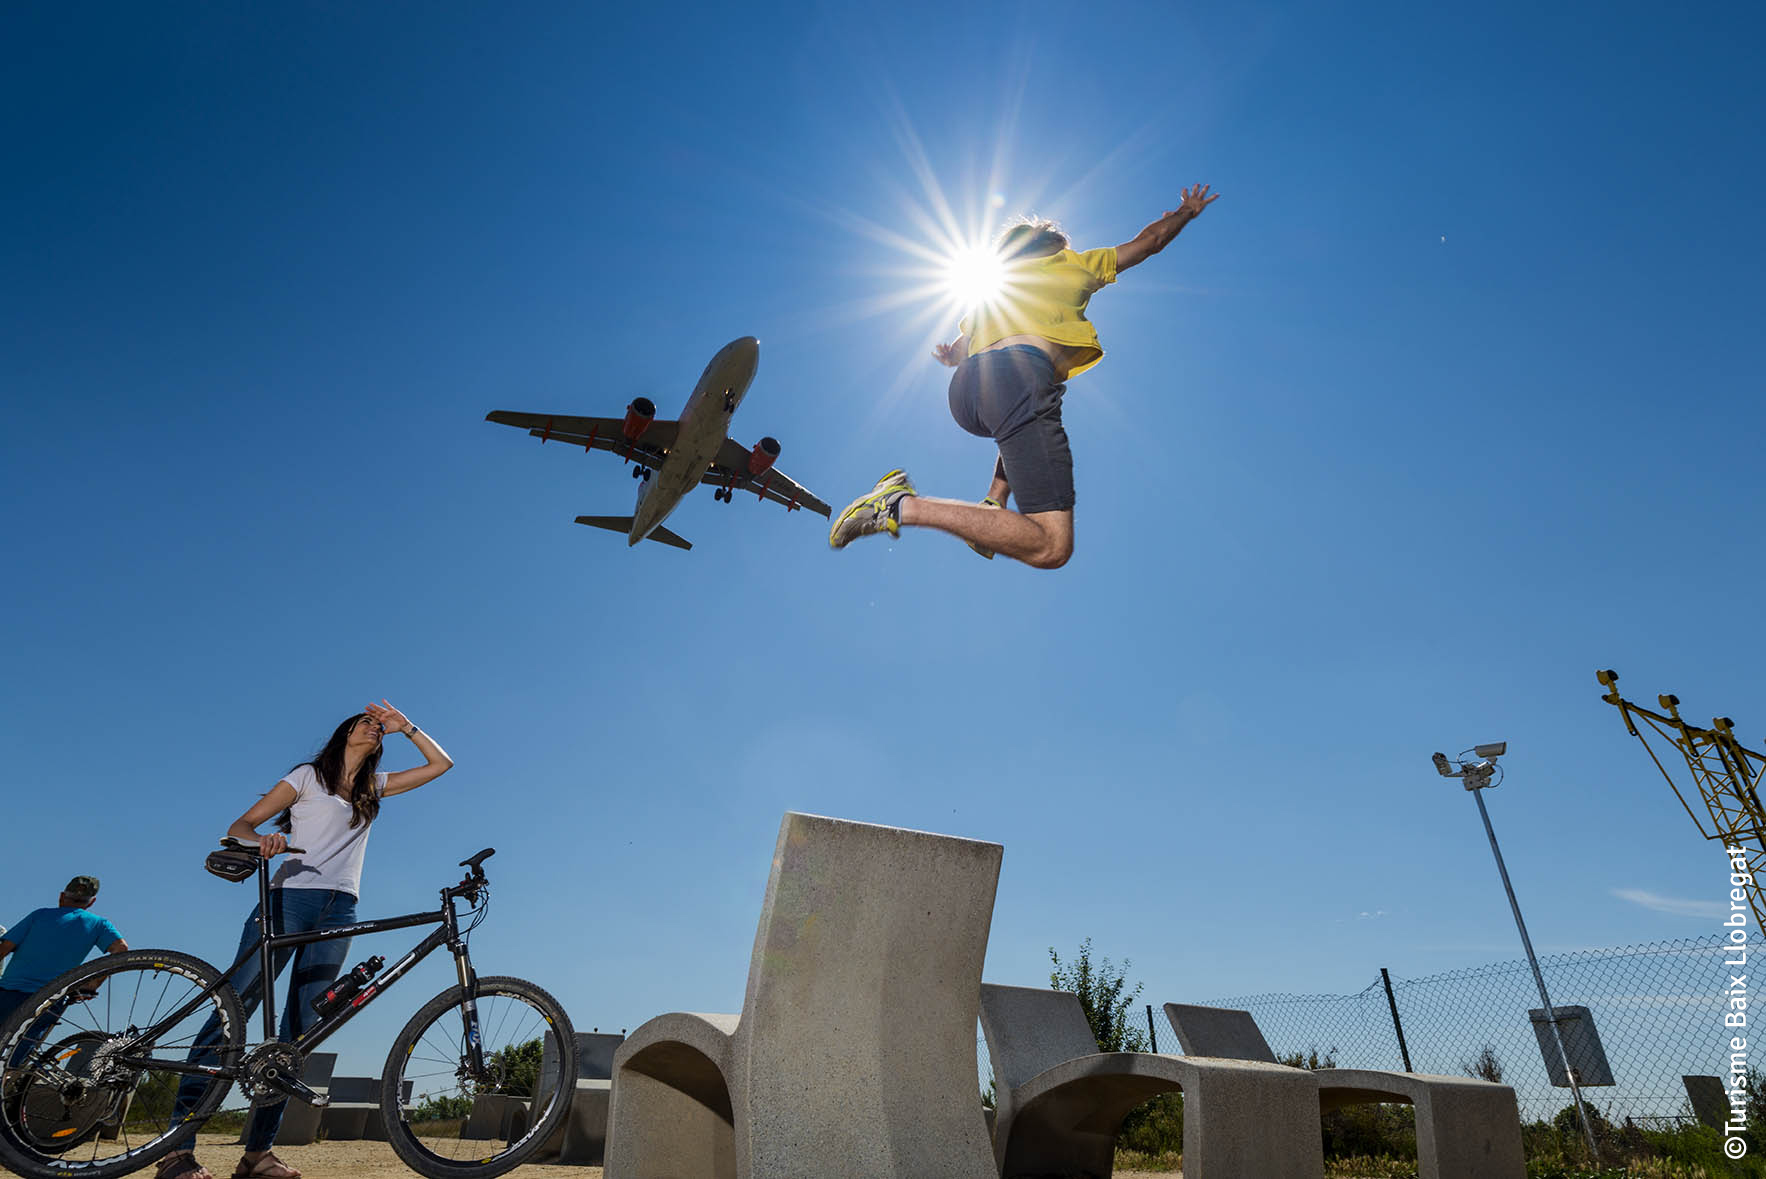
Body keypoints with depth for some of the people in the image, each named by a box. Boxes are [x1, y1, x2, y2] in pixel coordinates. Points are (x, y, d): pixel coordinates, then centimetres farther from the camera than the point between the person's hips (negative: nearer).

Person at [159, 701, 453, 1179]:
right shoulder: (308, 775, 9)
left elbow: (441, 764, 20)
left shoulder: (375, 787, 20)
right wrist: (263, 839, -18)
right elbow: (240, 825, 4)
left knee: (298, 1030, 1)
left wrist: (404, 725, 15)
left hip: (339, 911, 4)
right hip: (290, 896, -3)